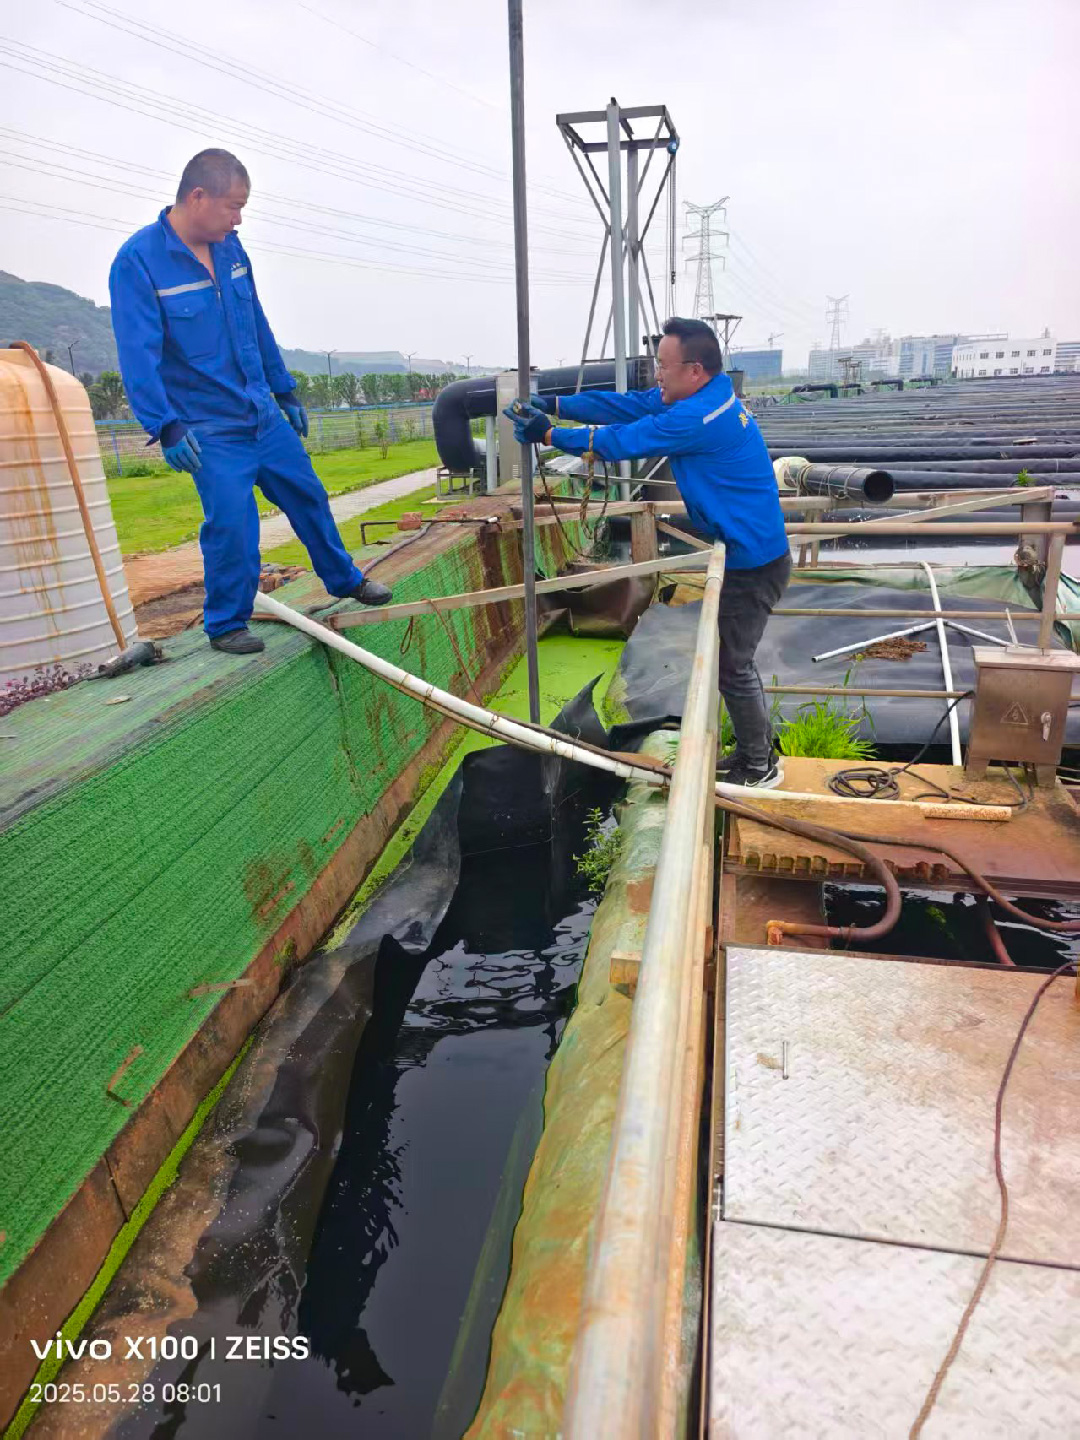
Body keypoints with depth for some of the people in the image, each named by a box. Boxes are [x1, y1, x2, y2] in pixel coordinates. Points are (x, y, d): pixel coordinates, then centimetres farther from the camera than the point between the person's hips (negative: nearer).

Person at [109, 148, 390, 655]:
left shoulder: (230, 248, 6)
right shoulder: (138, 261, -13)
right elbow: (138, 354, -18)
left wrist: (286, 391, 20)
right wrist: (165, 427, -26)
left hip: (265, 414, 7)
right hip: (210, 429, -6)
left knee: (308, 497, 15)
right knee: (231, 524, -8)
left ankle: (345, 580, 35)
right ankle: (226, 625, 11)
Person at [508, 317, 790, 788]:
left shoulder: (698, 417, -26)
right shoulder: (706, 395, 5)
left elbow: (621, 441, -18)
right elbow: (624, 405, 6)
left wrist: (549, 434, -7)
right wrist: (556, 404, 1)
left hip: (752, 563, -10)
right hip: (747, 551, 10)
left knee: (733, 668, 3)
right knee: (734, 660, 21)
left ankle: (759, 769, 21)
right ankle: (757, 748, 36)